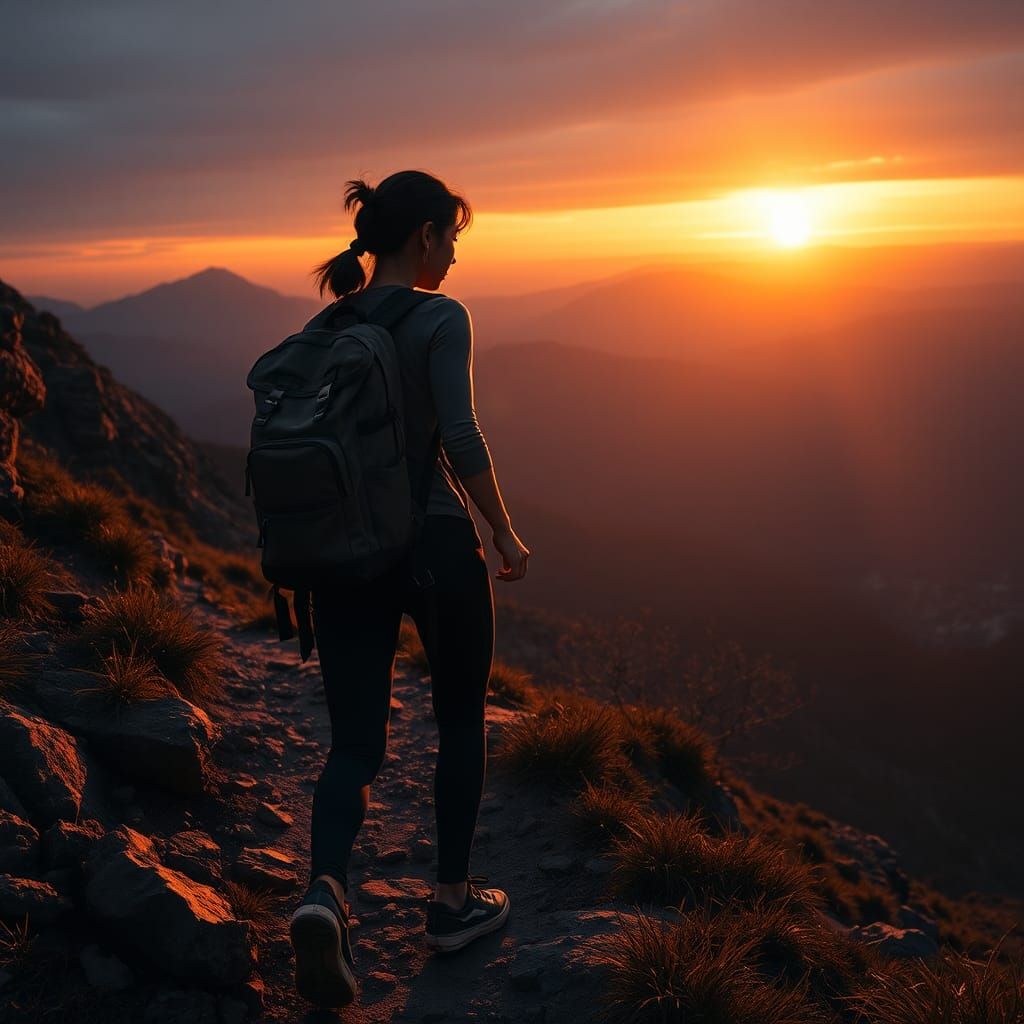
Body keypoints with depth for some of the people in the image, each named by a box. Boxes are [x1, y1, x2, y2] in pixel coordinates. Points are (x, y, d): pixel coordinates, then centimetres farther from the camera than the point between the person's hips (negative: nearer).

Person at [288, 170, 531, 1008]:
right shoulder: (440, 319, -10)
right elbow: (460, 437, -20)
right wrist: (504, 533, -7)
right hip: (435, 545, -5)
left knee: (355, 743, 7)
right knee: (462, 720, 16)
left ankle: (325, 892, -18)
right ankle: (453, 900, 26)